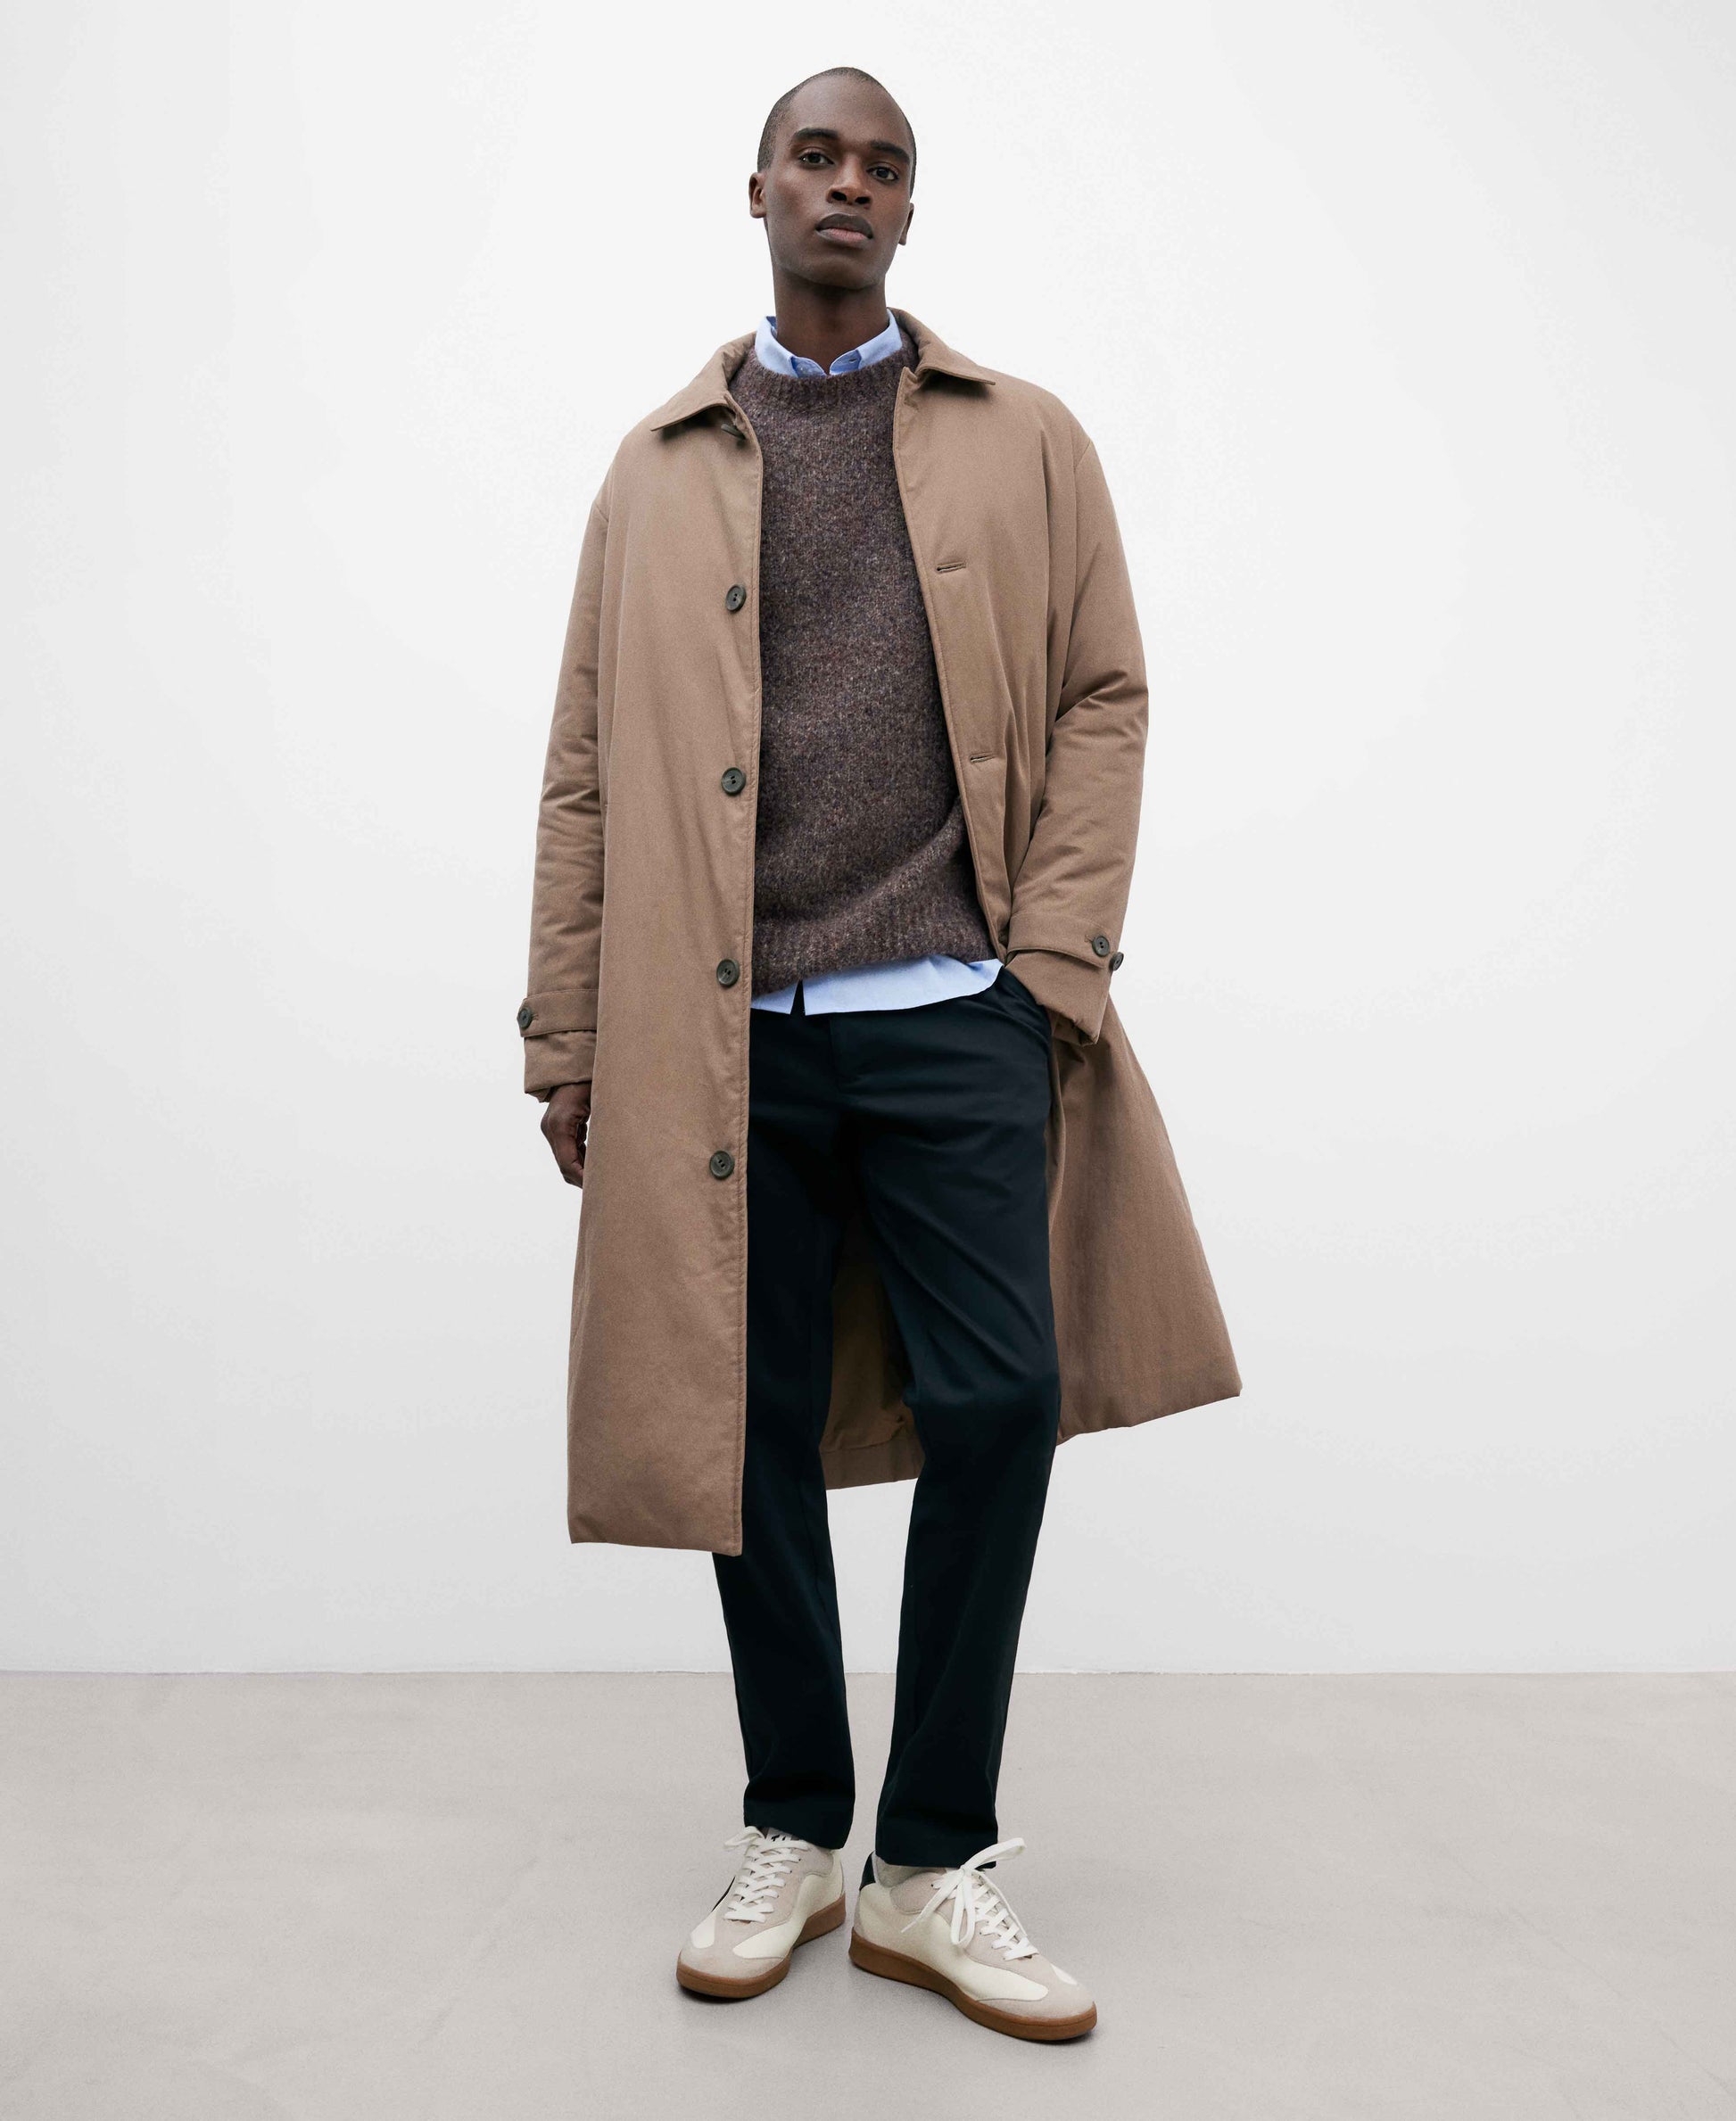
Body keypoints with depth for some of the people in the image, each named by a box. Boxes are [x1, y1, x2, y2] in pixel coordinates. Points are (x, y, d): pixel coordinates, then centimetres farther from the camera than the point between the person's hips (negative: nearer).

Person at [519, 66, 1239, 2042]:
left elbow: (1103, 700, 7)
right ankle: (791, 1835, 24)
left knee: (999, 1400, -6)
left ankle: (931, 1863, 13)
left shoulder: (1025, 440, 13)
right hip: (721, 1032, 1)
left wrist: (1059, 962, -4)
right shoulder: (657, 468, 14)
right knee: (751, 1428, 6)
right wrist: (565, 1031, 4)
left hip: (955, 1019, 0)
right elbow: (586, 763, 10)